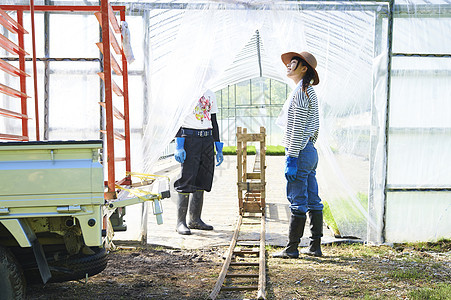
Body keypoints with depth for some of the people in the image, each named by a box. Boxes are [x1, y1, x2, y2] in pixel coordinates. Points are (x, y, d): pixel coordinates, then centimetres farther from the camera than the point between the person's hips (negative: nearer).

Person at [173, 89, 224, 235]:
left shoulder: (210, 94, 18)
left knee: (202, 181, 7)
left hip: (207, 140, 6)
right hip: (189, 138, -6)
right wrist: (178, 146, -14)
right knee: (186, 181, -8)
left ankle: (195, 219, 16)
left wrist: (218, 148, 16)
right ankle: (181, 222, -2)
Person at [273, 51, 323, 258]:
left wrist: (291, 159, -19)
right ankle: (315, 246, 18)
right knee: (313, 200, 11)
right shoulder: (309, 91, 18)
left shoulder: (300, 92, -13)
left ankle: (292, 249, 5)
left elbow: (298, 129, -19)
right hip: (310, 151, 10)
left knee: (297, 202, -4)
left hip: (300, 152, -10)